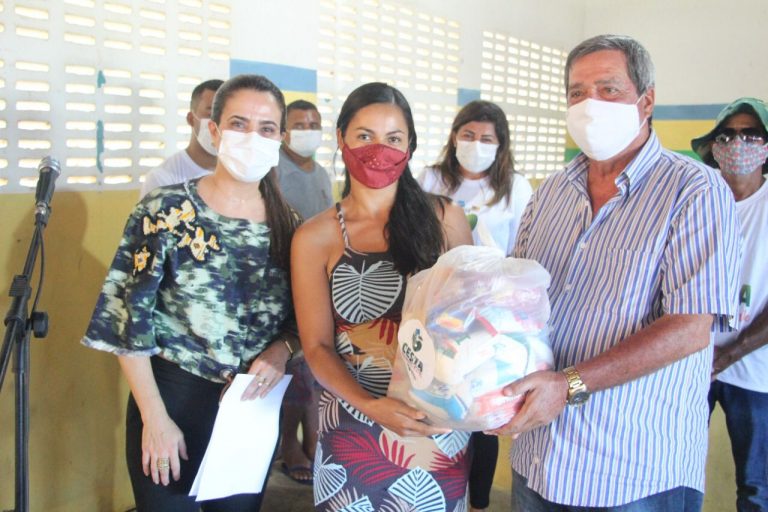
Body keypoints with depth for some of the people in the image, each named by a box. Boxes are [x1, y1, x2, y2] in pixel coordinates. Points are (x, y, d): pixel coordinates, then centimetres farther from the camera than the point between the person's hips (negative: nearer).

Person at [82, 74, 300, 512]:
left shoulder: (287, 223, 1)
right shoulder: (166, 210, -11)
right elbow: (128, 318, -11)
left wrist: (283, 348, -14)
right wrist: (156, 418, -13)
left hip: (254, 404, 4)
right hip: (174, 397, -3)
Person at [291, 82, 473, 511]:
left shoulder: (445, 219, -3)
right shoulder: (315, 238, -4)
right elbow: (317, 346, -5)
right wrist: (369, 406, -21)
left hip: (440, 423, 1)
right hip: (353, 425, -1)